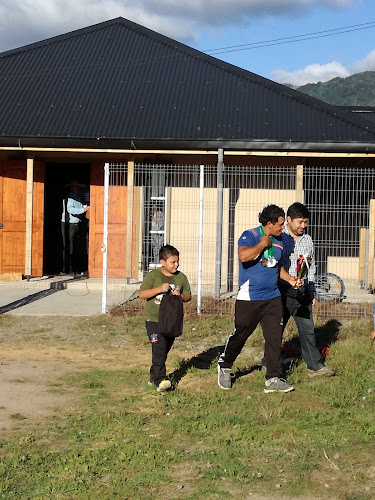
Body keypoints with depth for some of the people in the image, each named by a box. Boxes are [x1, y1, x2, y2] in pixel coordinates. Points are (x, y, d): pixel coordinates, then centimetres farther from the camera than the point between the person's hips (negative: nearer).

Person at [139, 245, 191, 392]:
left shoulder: (181, 277, 6)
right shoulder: (153, 276, -6)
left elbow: (188, 296, 13)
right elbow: (142, 294, -10)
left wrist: (180, 296, -11)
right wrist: (159, 289, -21)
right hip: (154, 319, -4)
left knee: (164, 350, 11)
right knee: (159, 349, -16)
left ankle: (153, 376, 27)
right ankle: (160, 379, -17)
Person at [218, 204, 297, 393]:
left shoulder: (279, 241, 11)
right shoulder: (250, 236, -11)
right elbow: (243, 256, -32)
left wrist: (289, 278, 11)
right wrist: (263, 244, -20)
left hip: (273, 298, 6)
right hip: (249, 298, -6)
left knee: (274, 338, 1)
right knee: (239, 335, 5)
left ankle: (273, 380, 8)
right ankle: (224, 367, 28)